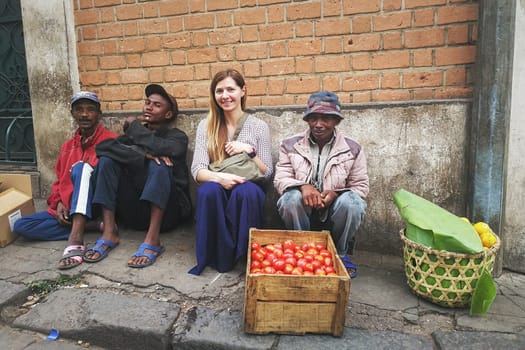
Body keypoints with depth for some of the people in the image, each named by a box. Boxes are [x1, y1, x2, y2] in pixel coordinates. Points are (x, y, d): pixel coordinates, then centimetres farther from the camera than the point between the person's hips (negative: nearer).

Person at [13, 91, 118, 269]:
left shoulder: (110, 140, -1)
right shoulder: (67, 146, 18)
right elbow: (59, 180, 17)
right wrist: (59, 203, -1)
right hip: (68, 208, 6)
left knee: (81, 167, -31)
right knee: (20, 226, -8)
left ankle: (75, 239, -43)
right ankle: (92, 225, -18)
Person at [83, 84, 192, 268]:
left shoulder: (177, 136, 6)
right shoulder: (132, 134, 17)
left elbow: (162, 148, -19)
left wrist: (134, 126, -4)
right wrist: (141, 153, -19)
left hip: (167, 212, -3)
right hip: (133, 212, 4)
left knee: (159, 164, -28)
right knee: (106, 160, -12)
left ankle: (152, 240, -36)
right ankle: (109, 233, -21)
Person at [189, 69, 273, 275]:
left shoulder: (259, 126, 5)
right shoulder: (206, 125, 7)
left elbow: (267, 173, 2)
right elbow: (197, 170, -4)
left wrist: (249, 151, -14)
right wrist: (219, 177, -26)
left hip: (248, 189, 0)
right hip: (217, 189, 1)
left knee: (246, 191, -36)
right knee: (209, 190, -35)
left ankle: (244, 256, -18)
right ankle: (216, 257, -21)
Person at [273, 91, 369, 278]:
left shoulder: (352, 149, 0)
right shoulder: (290, 145, 1)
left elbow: (361, 186, -2)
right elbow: (280, 179, -4)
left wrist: (336, 193, -23)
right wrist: (302, 186, -27)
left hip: (333, 211, 1)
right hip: (303, 210, 0)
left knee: (351, 202, -31)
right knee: (292, 197, -32)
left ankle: (340, 253, -3)